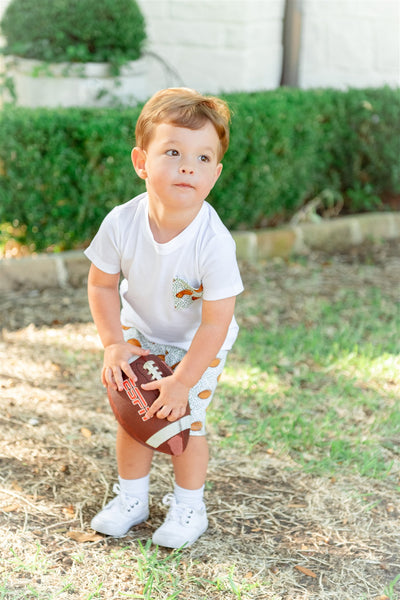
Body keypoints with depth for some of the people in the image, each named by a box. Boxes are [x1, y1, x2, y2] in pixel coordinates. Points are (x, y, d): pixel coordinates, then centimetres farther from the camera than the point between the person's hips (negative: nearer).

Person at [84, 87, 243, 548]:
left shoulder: (214, 243, -36)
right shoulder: (121, 224, -28)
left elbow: (215, 324, -30)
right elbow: (102, 285, -10)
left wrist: (182, 382, -27)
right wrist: (114, 346, -16)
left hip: (198, 343, -3)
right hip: (140, 331, 3)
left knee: (185, 420, 0)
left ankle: (188, 506, 24)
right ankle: (131, 498, 32)